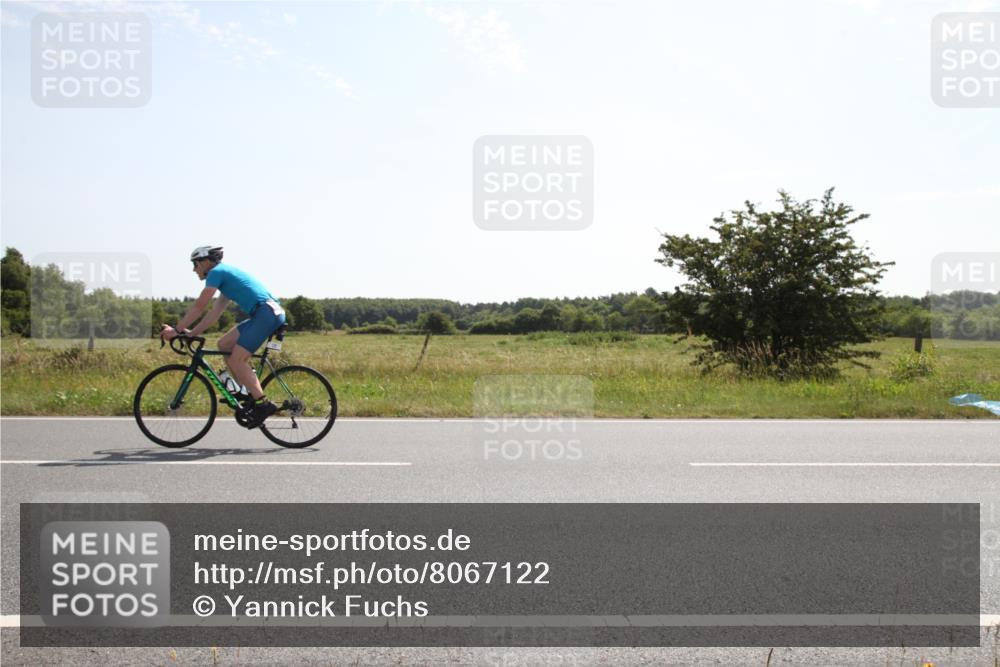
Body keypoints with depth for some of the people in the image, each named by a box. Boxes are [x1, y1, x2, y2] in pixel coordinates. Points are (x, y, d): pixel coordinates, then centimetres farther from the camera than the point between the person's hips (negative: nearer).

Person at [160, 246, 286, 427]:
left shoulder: (216, 272, -2)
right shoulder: (225, 274, 26)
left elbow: (199, 307, -5)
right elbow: (215, 313, 25)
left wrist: (177, 330, 1)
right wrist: (191, 333, 21)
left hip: (266, 313, -10)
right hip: (266, 314, 10)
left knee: (236, 360, -11)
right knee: (224, 344, 12)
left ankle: (263, 404, -11)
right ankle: (248, 392, 11)